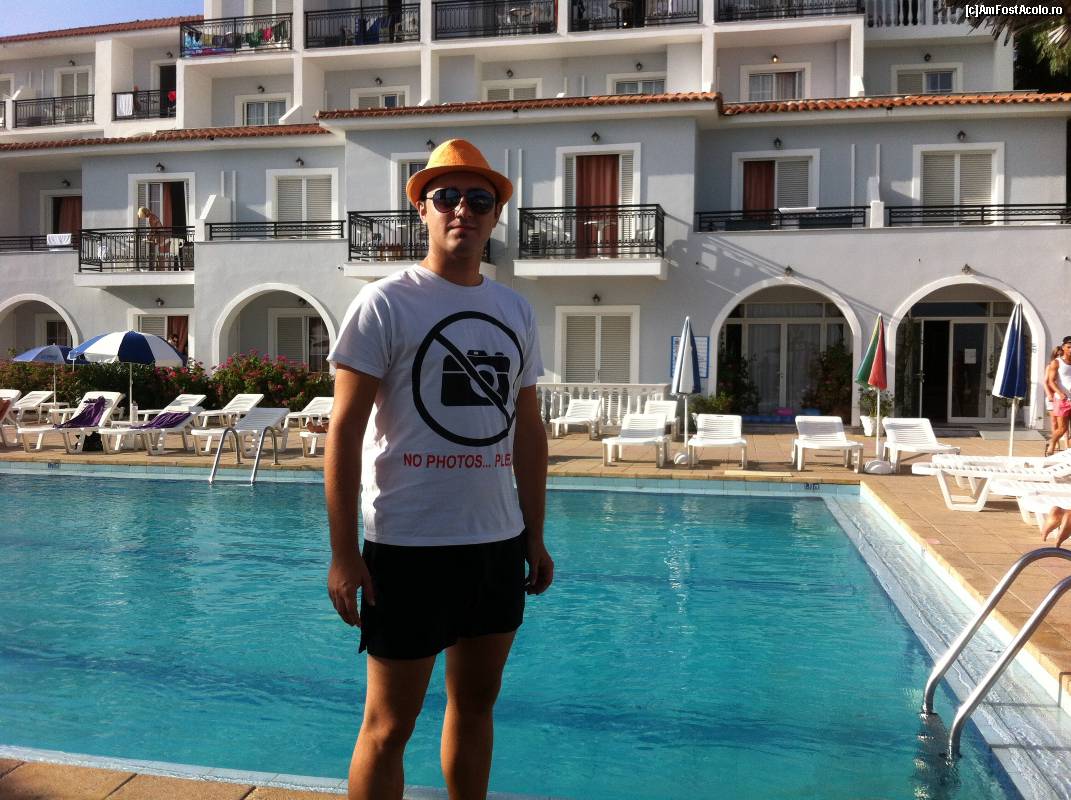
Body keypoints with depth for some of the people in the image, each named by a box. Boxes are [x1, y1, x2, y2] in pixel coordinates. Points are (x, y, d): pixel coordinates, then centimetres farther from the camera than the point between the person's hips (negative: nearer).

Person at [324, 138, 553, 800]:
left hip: (499, 542, 6)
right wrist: (343, 554, -13)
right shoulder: (385, 304, -7)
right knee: (389, 724, 5)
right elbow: (345, 430, -10)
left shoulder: (516, 311, 10)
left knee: (477, 702, 18)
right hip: (409, 546, -5)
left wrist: (536, 538, 12)